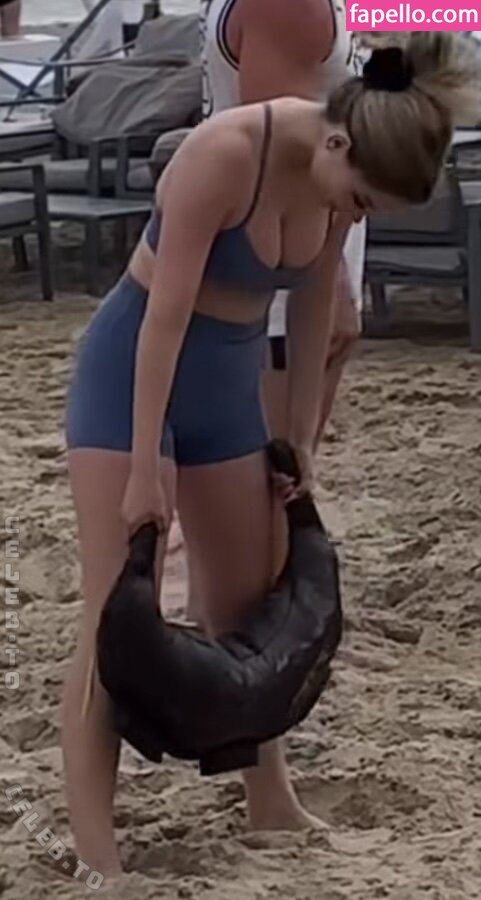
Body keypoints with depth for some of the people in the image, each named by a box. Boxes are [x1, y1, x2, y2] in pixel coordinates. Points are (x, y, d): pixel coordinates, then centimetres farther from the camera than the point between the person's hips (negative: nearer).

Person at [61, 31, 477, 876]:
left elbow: (312, 311, 7)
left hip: (228, 381, 7)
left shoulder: (334, 176, -6)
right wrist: (145, 467, -21)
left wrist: (300, 437, 13)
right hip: (133, 371, -7)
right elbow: (166, 314, -25)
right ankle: (93, 854, -7)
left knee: (251, 602, 14)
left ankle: (270, 803, 28)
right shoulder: (225, 152, -27)